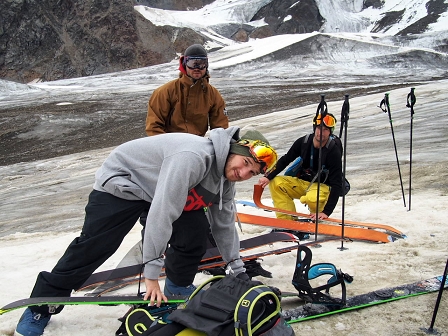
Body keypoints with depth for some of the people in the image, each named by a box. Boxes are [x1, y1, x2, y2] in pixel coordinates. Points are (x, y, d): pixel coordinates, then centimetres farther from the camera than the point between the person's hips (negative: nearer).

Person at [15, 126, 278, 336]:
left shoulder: (226, 178, -9)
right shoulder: (193, 157, -38)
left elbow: (224, 223, 4)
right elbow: (162, 214, -39)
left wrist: (238, 269, 6)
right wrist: (151, 274, -35)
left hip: (165, 188, 7)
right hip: (122, 181, -7)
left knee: (196, 233, -9)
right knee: (93, 247, -8)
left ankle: (179, 286, 18)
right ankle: (41, 307, 9)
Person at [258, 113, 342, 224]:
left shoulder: (333, 151, -22)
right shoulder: (303, 142, -9)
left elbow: (337, 185, -24)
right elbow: (285, 160, 3)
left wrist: (326, 212, -34)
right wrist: (268, 177, -13)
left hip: (323, 186, -5)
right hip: (302, 182, 5)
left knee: (312, 198, -38)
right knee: (276, 183, -15)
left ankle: (319, 219, -3)